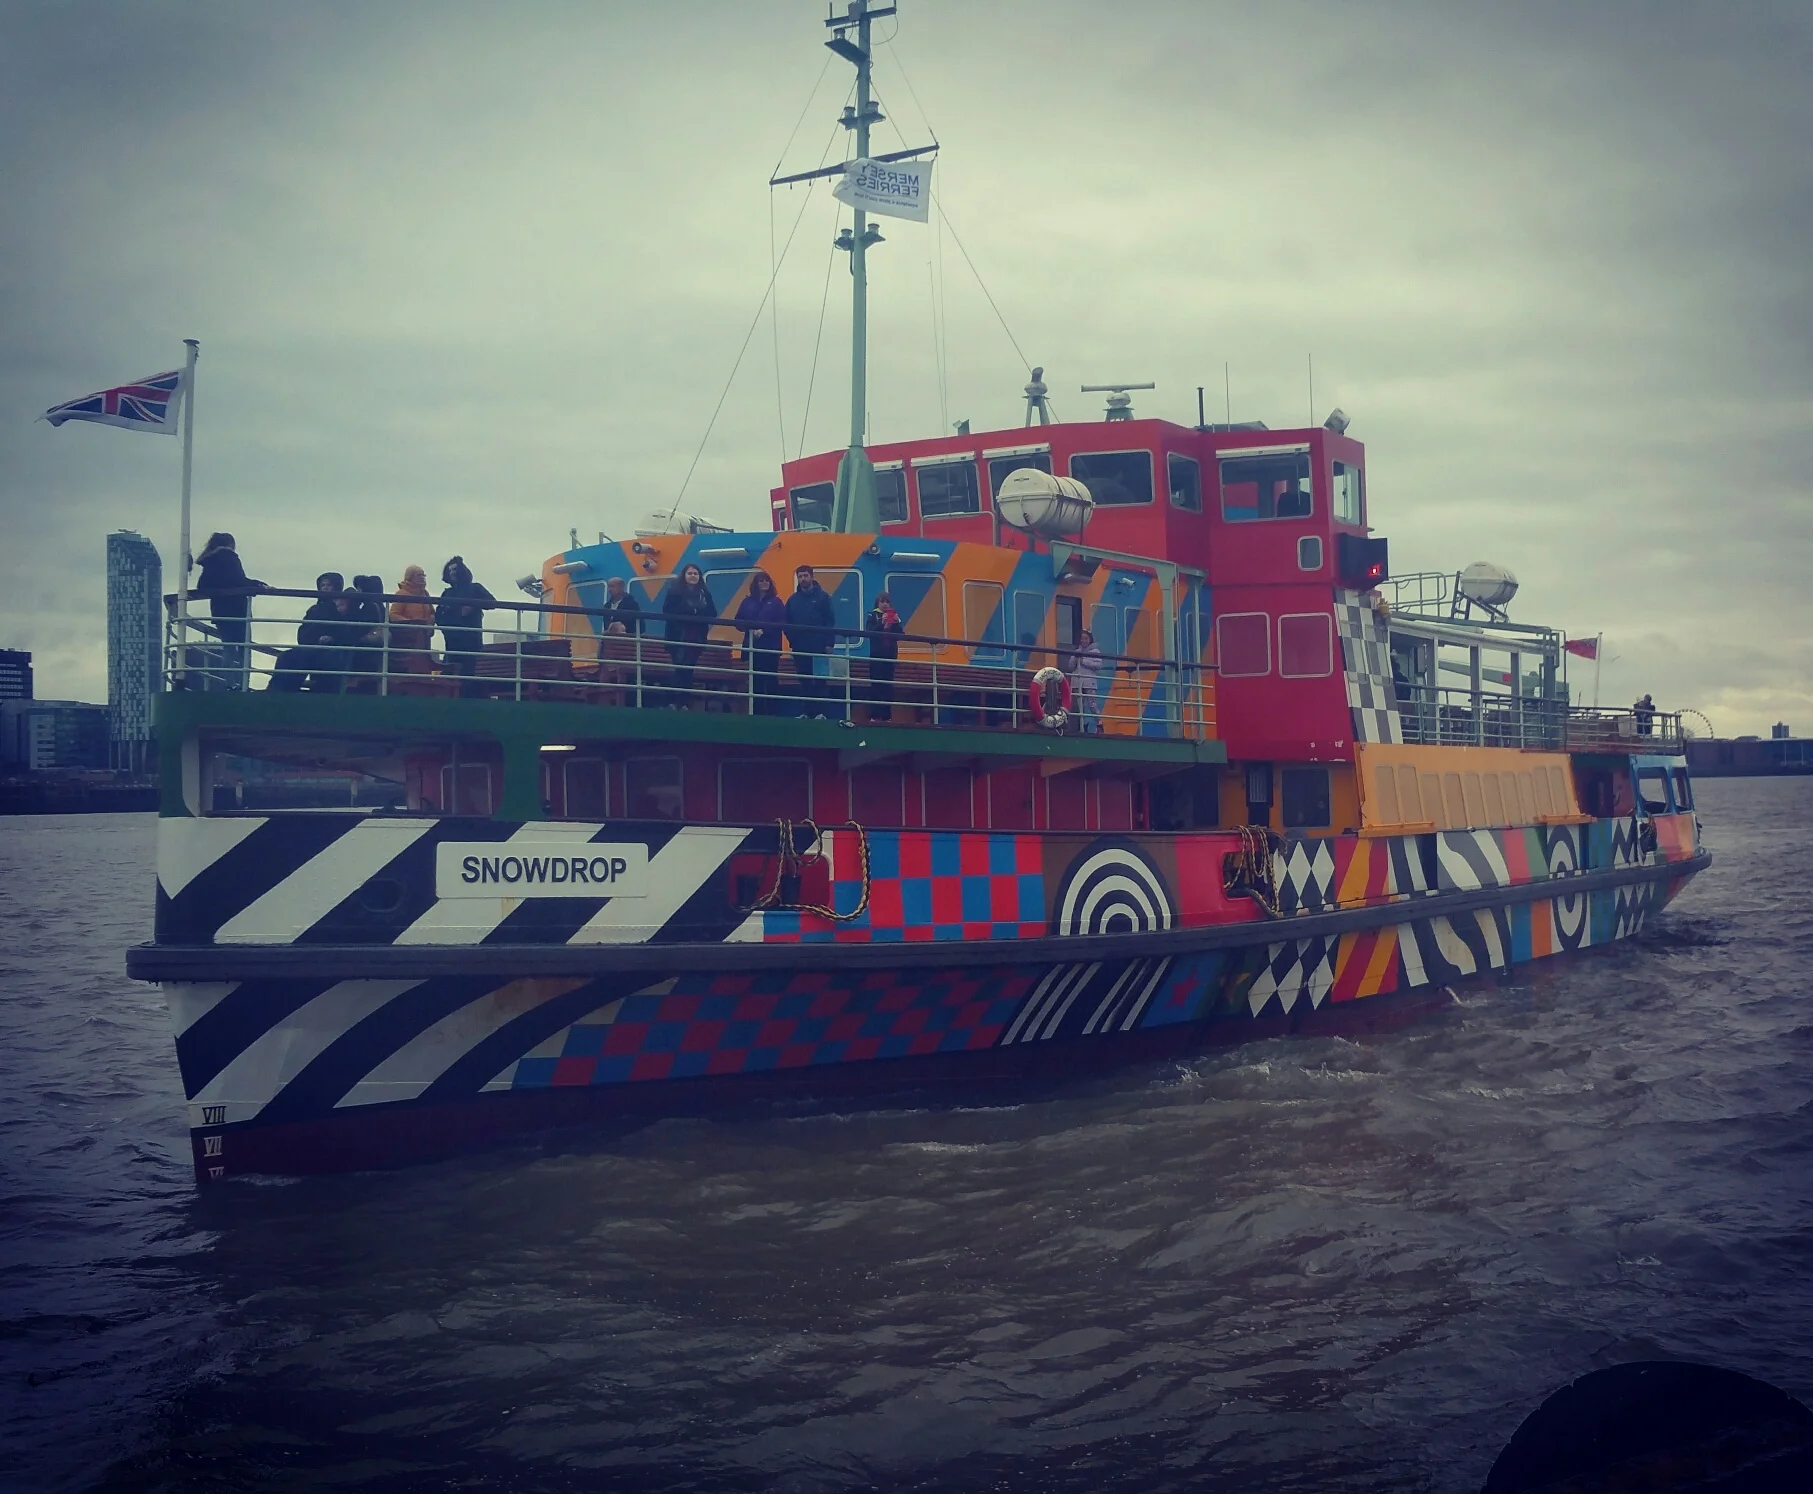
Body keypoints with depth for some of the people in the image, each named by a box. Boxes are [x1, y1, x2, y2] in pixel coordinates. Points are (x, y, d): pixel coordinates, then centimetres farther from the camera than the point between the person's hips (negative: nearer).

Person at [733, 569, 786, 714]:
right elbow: (739, 622, 6)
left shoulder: (776, 602, 4)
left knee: (771, 680, -5)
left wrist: (764, 631, -16)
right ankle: (757, 712, 9)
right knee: (755, 680, 4)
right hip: (752, 646, 3)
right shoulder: (747, 602, 11)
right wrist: (751, 630, -13)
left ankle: (774, 713, -3)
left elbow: (781, 624, -5)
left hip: (770, 647, -3)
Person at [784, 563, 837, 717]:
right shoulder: (793, 600, 11)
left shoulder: (823, 597, 2)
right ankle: (804, 712, 8)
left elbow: (831, 622, -3)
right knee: (803, 681, 5)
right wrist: (792, 641, -3)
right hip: (800, 648, 3)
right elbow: (787, 623, 10)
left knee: (819, 681, -3)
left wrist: (829, 643, -10)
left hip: (819, 647, -3)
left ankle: (820, 712, -1)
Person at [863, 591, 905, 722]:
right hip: (876, 655, -3)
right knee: (876, 684, -7)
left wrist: (897, 623, -12)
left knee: (888, 685, 0)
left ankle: (887, 715, 1)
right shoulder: (873, 616, 1)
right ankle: (874, 715, -8)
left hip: (890, 655, 3)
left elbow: (900, 635, 5)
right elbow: (869, 632, -13)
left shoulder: (894, 616, 11)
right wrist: (882, 623, -24)